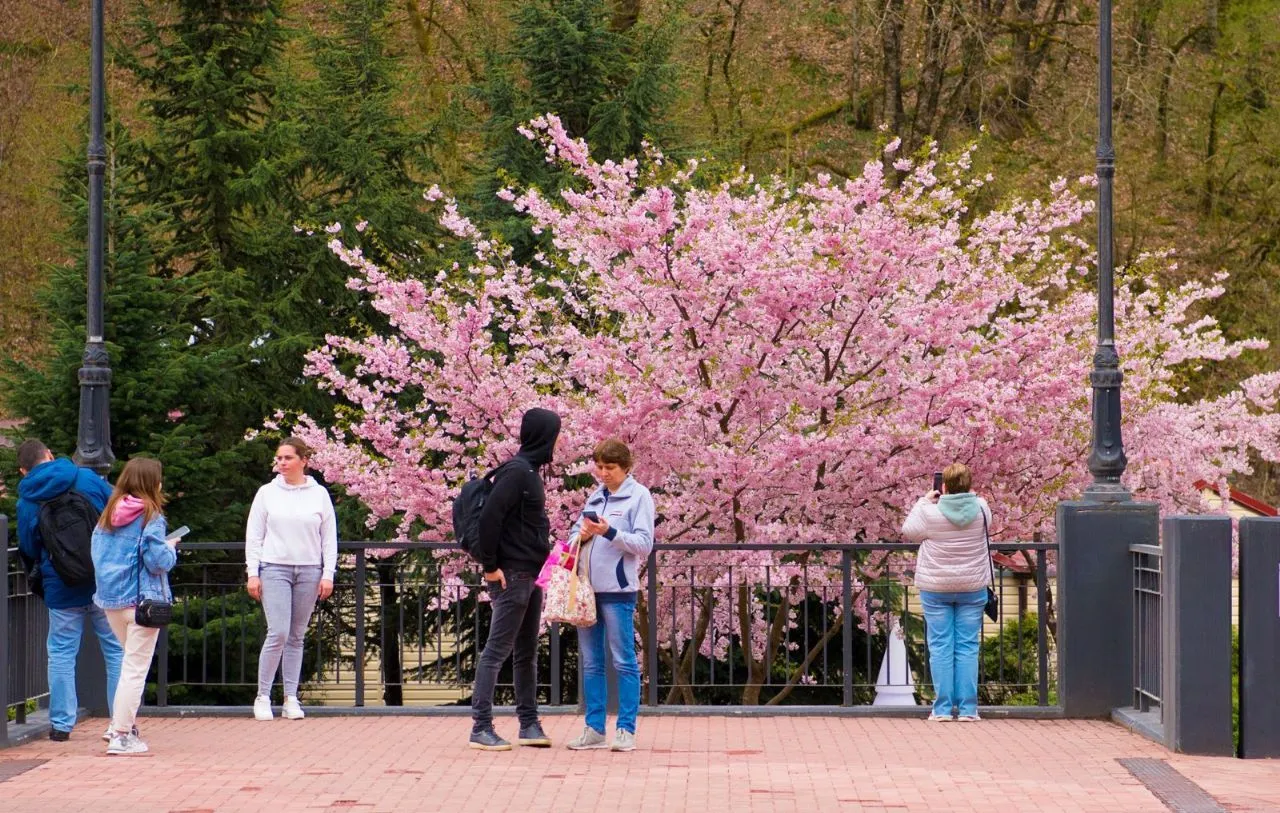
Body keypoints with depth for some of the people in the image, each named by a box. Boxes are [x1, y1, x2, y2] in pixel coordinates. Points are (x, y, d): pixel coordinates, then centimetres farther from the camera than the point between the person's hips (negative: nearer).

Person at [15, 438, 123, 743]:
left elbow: (29, 552, 9)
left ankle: (61, 723, 9)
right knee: (117, 651, 8)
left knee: (61, 654, 10)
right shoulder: (88, 479, -3)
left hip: (61, 590, 0)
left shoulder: (26, 503, -2)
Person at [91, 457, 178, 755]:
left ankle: (121, 723, 18)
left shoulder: (108, 515, 7)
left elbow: (96, 552, 11)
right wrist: (171, 549, 3)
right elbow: (158, 561, -16)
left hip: (109, 599, 7)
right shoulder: (150, 517, -13)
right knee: (135, 668, -1)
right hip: (141, 599, -7)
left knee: (131, 660, 22)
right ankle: (122, 734, -2)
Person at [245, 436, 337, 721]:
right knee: (278, 633, -12)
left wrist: (328, 574, 2)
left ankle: (291, 698, 11)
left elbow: (329, 538, 8)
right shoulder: (267, 493, 4)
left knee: (296, 637, 6)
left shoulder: (319, 494, 6)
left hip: (309, 571, 2)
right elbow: (254, 535, 5)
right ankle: (263, 696, -3)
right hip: (274, 569, -2)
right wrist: (253, 573, -1)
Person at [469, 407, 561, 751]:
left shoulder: (530, 472, 15)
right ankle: (481, 727, -7)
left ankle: (529, 723, 19)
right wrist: (490, 566, -20)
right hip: (511, 576, -10)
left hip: (530, 577, 10)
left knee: (527, 653, 13)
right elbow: (489, 516, -22)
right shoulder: (517, 472, -15)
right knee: (497, 650, -8)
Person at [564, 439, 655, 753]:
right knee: (591, 663, 8)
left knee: (624, 662, -2)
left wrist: (609, 532, -21)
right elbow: (575, 533, 18)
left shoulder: (639, 496, -3)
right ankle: (594, 729, 12)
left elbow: (644, 544, -9)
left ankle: (626, 729, 0)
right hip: (587, 588, 6)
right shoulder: (595, 496, 15)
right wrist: (582, 534, -5)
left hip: (617, 590, -6)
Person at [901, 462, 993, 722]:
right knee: (968, 647, 5)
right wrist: (967, 495, 19)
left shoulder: (930, 512, -13)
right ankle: (967, 708, 3)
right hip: (972, 587, 2)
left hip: (935, 589, -2)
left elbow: (908, 531, 6)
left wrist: (923, 501, 14)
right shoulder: (980, 508, -6)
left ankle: (943, 708, 2)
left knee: (940, 646, 4)